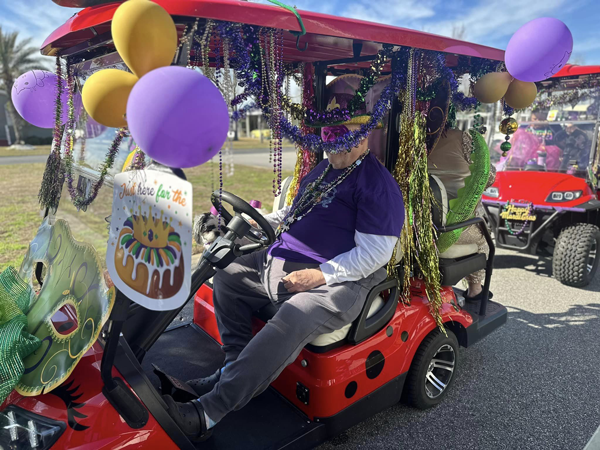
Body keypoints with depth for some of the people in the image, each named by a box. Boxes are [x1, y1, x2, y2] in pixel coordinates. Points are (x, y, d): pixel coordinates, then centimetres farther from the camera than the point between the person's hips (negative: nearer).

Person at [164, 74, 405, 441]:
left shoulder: (378, 183, -11)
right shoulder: (322, 170, 18)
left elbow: (375, 253, -18)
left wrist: (321, 275, -23)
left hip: (334, 282, -9)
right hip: (280, 261, 10)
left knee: (290, 324, -35)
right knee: (227, 275, 8)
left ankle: (208, 413, -26)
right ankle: (234, 370, 5)